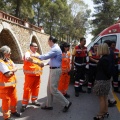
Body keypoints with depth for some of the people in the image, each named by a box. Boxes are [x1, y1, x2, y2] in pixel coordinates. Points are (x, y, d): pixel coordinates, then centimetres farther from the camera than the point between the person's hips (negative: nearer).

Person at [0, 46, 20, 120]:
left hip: (12, 84, 8)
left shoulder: (9, 60, 9)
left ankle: (13, 111, 41)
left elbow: (15, 69, 4)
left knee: (14, 98, 19)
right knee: (6, 101, 4)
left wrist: (10, 71, -14)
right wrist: (13, 70, -6)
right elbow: (7, 74, -24)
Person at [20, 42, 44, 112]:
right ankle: (24, 104, 6)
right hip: (30, 74, -7)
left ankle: (34, 100, 31)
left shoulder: (37, 54, 16)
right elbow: (29, 59, -31)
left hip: (37, 74, 7)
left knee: (36, 88, 15)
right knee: (27, 89, -3)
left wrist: (42, 64, -5)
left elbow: (40, 63, 19)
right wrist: (38, 63, -38)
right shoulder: (28, 53, -9)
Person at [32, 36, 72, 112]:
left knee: (53, 89, -4)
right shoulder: (55, 48, 14)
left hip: (55, 70, -10)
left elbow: (46, 56, -25)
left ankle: (66, 103, 7)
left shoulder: (55, 49, -19)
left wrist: (37, 56, -12)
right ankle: (49, 105, 27)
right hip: (53, 69, 10)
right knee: (49, 88, 15)